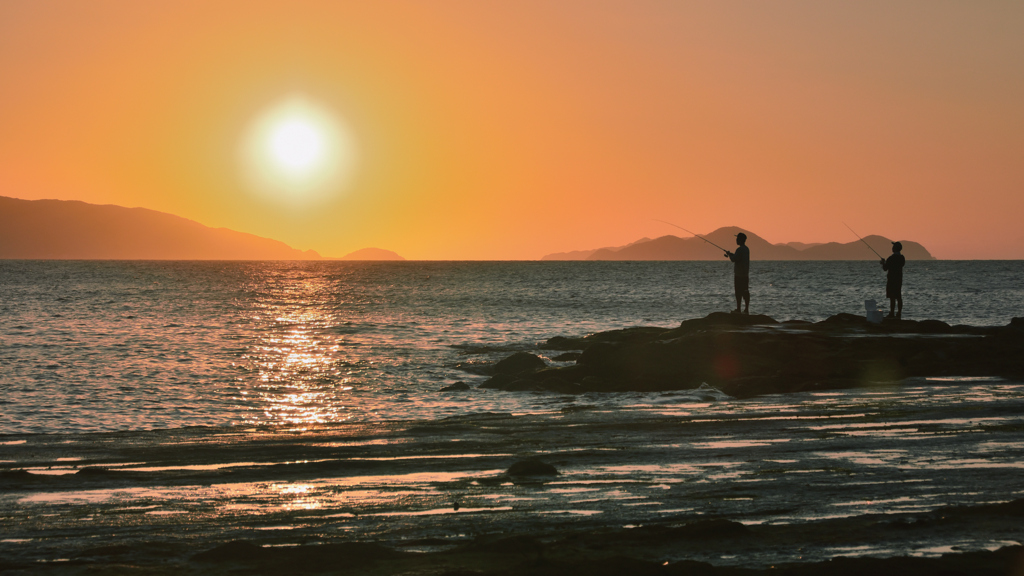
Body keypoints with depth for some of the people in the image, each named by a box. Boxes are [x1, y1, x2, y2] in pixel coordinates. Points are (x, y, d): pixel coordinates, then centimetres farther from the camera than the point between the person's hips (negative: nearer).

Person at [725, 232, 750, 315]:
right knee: (745, 291, 8)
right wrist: (730, 254, 24)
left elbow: (734, 259, -18)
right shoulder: (746, 249, 14)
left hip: (739, 274, -9)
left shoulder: (740, 249, -16)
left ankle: (738, 309, -5)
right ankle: (746, 309, 8)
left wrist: (729, 255, 0)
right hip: (745, 274, 9)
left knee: (739, 291, -5)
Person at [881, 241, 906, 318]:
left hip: (891, 280, -7)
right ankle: (899, 313, 11)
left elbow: (885, 268, -11)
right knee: (898, 297, 9)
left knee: (892, 297, -6)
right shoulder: (902, 258, 6)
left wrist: (883, 262, 10)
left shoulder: (891, 258, -17)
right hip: (899, 279, 7)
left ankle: (891, 313, -7)